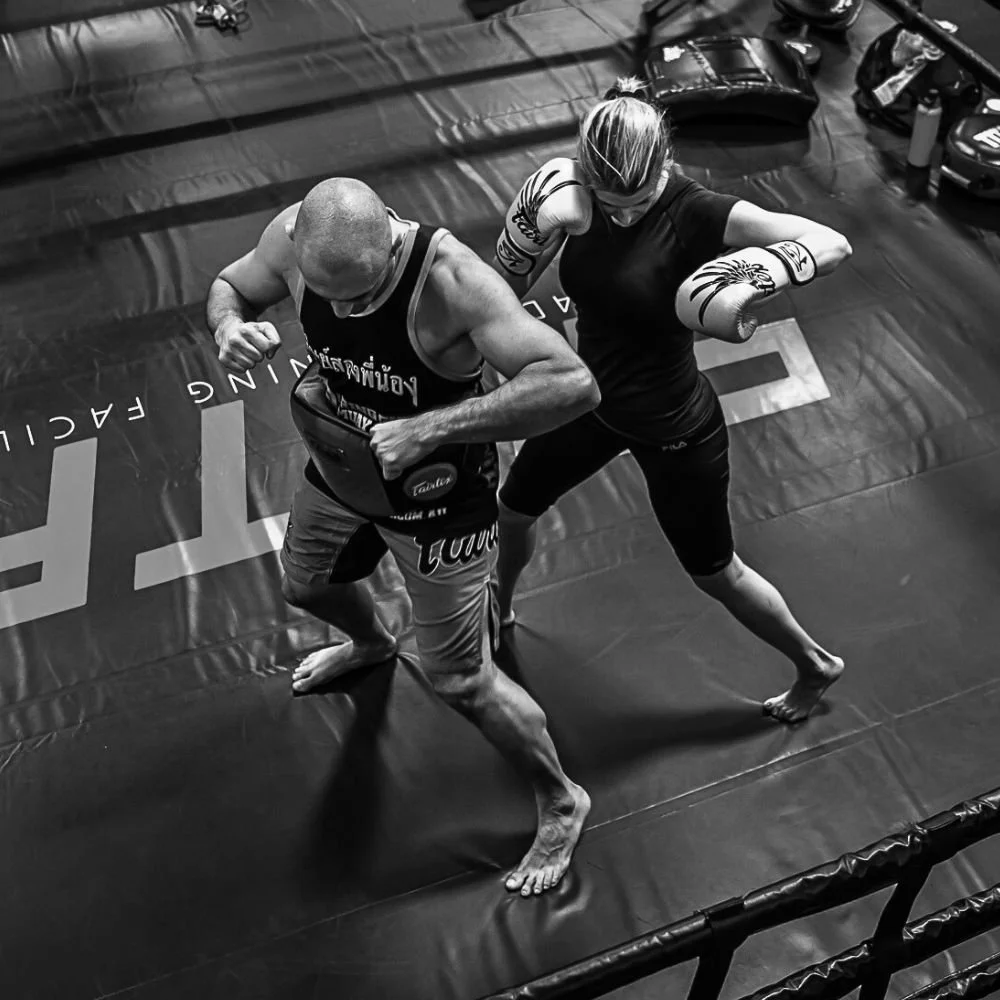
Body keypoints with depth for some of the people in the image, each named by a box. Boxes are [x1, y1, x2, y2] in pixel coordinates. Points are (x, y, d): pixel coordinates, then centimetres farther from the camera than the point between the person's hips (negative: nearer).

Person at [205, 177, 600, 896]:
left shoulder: (451, 277, -38)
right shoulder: (294, 238, -21)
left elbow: (573, 386, -45)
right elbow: (229, 286, 1)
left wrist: (429, 429, -49)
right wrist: (230, 326, -24)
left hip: (438, 496, -6)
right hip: (341, 469, 6)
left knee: (462, 682, 3)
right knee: (306, 587, 32)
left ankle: (561, 804, 32)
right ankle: (372, 645, 70)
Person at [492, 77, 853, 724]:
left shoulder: (694, 212, -28)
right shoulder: (577, 200, -13)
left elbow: (834, 245, -33)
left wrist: (750, 282, -49)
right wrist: (530, 233, -26)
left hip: (675, 430, -5)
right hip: (596, 403, 5)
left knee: (716, 573, 12)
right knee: (514, 507, 22)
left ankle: (816, 665, 40)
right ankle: (499, 609, 56)